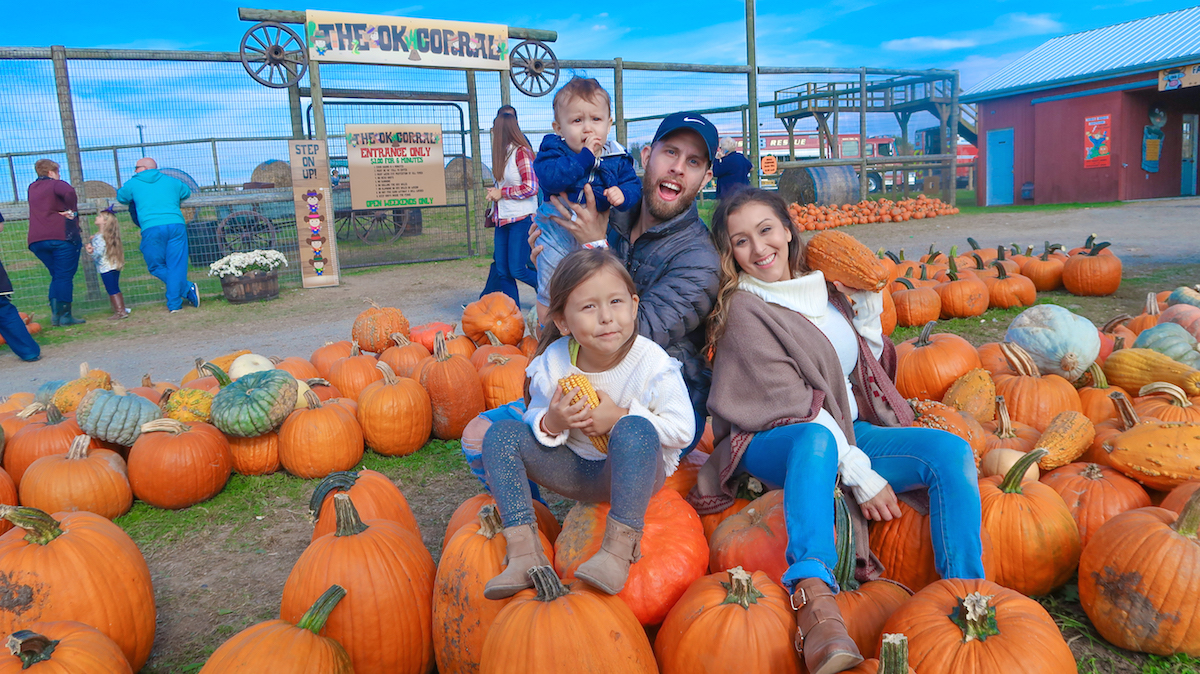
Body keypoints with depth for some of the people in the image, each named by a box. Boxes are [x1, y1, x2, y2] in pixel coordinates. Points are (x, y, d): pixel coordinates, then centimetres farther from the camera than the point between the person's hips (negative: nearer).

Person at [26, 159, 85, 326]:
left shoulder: (32, 188, 19)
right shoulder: (56, 184, -2)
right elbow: (69, 192, -23)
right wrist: (71, 211, -10)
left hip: (36, 240, 6)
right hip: (61, 237, -6)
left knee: (57, 276, 16)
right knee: (65, 276, -3)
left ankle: (55, 314, 7)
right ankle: (65, 315, -6)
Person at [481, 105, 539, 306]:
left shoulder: (521, 152, -10)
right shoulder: (503, 154, 14)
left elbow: (531, 188, -17)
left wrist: (502, 192, -11)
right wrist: (495, 192, 5)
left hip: (521, 219, -8)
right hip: (503, 219, 8)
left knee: (517, 269, -7)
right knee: (502, 270, 5)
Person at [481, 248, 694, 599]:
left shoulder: (653, 363, -19)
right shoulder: (554, 361, -11)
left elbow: (683, 430, -15)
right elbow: (536, 419, 0)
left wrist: (621, 417, -25)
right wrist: (551, 423, -25)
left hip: (639, 471, -4)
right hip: (578, 471, 4)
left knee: (634, 430, -37)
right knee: (501, 434, -13)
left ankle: (619, 550, -34)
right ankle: (523, 552, -22)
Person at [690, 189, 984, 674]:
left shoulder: (823, 288, 11)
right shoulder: (743, 308, -8)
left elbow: (869, 373, 19)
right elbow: (790, 405, -17)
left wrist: (868, 312, 4)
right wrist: (859, 472, -22)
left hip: (849, 433, 7)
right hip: (774, 446, -6)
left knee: (951, 452, -15)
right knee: (816, 437, -40)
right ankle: (814, 598, -54)